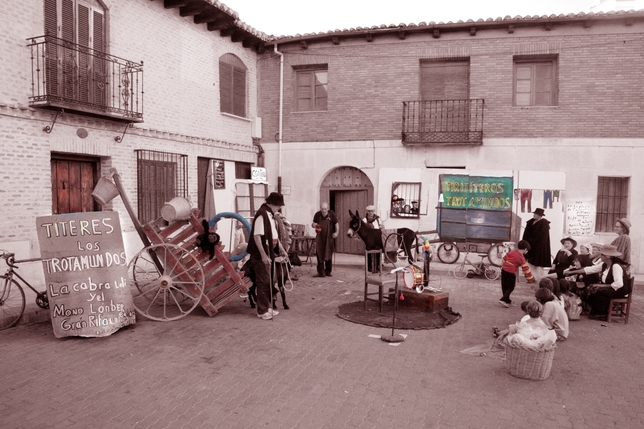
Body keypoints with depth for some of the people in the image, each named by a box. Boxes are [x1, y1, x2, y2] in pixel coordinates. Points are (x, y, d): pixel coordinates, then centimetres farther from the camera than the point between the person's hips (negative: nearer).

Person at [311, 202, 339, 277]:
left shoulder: (331, 214, -5)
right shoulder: (317, 215, -1)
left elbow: (336, 224, 3)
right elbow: (313, 224, 11)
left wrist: (336, 232, -11)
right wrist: (314, 225, -13)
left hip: (329, 237, -1)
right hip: (320, 237, 1)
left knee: (328, 255, 9)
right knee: (319, 255, -2)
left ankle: (328, 272, 21)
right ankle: (321, 272, 3)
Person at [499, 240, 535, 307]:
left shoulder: (511, 252, 7)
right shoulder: (521, 258, -11)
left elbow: (504, 258, 16)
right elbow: (526, 269, -8)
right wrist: (530, 279, -3)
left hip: (503, 269, 7)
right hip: (511, 273, -7)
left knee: (504, 286, 14)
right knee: (511, 287, 5)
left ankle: (507, 300, 28)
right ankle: (503, 300, -6)